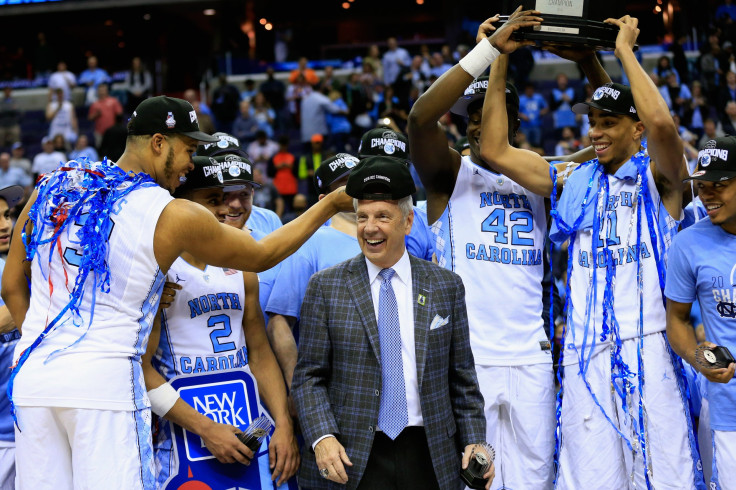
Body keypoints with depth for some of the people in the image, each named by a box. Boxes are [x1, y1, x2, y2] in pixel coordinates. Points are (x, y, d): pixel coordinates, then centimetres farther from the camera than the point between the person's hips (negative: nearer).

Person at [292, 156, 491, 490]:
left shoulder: (446, 286, 7)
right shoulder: (325, 287, 2)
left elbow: (462, 377, 9)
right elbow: (309, 377, 0)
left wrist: (474, 441, 0)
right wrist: (322, 437, -14)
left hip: (429, 459, 2)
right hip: (351, 461, -1)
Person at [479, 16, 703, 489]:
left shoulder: (657, 177, 4)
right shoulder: (575, 181, 15)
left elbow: (661, 122, -18)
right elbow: (496, 150, 11)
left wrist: (625, 49, -9)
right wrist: (499, 61, 6)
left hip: (649, 347, -3)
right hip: (586, 355, 4)